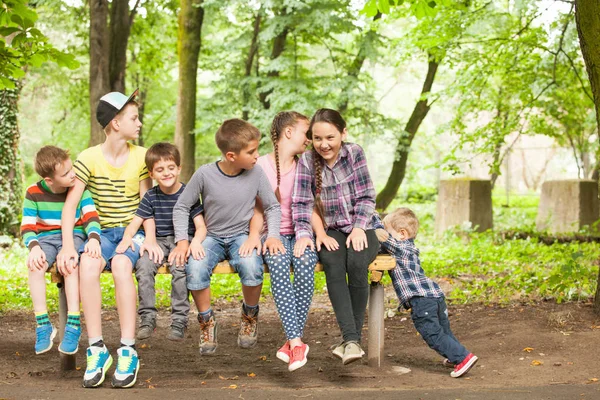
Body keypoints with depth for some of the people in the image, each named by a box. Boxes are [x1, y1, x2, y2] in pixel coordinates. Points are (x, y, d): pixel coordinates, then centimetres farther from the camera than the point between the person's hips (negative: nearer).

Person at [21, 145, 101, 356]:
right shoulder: (34, 193, -4)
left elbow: (91, 217, -10)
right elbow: (27, 227, -6)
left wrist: (94, 238, -30)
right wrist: (34, 247, -26)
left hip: (74, 236, -1)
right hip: (46, 238, 1)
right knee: (35, 265, -31)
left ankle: (73, 325, -30)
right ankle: (43, 325, -25)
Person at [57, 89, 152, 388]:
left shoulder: (140, 156, 1)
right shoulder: (89, 158, -2)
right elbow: (70, 204, -6)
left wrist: (150, 240, -16)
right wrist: (67, 245, -19)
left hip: (133, 231, 0)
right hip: (103, 231, 1)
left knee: (121, 264, -35)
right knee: (87, 264, -34)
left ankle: (128, 351, -31)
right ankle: (96, 349, -27)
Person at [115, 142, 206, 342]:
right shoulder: (151, 196, 8)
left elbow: (201, 226, -7)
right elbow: (135, 222, 5)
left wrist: (196, 241, -30)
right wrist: (127, 238, -18)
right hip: (159, 241, 3)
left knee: (180, 267, -34)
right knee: (143, 265, -28)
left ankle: (179, 320, -23)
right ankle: (148, 317, -18)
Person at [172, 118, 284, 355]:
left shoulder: (256, 173, -8)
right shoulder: (205, 174, -12)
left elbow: (273, 207, 4)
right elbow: (181, 207, -1)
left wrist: (273, 235, -11)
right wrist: (182, 240, -11)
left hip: (242, 237, 1)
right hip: (212, 237, 0)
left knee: (252, 267, -33)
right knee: (195, 269, -32)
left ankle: (250, 315, -1)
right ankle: (206, 321, -4)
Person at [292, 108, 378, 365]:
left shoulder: (354, 153, -2)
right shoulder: (307, 161, -2)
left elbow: (366, 197, -1)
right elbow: (301, 204, -7)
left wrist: (358, 229, -14)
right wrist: (305, 235, -21)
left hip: (359, 229, 0)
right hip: (330, 231, 0)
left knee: (357, 263, -33)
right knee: (333, 262, -33)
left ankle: (352, 339, -26)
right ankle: (351, 339, -40)